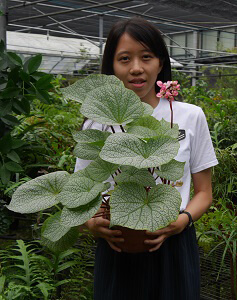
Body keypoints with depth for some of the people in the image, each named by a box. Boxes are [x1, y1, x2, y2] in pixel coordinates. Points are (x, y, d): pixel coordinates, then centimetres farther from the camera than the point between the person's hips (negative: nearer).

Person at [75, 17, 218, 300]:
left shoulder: (190, 116, -1)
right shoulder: (96, 123, -1)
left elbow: (203, 192, 5)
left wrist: (184, 219, -15)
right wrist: (91, 222, -16)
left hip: (173, 248, 0)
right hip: (115, 251, 0)